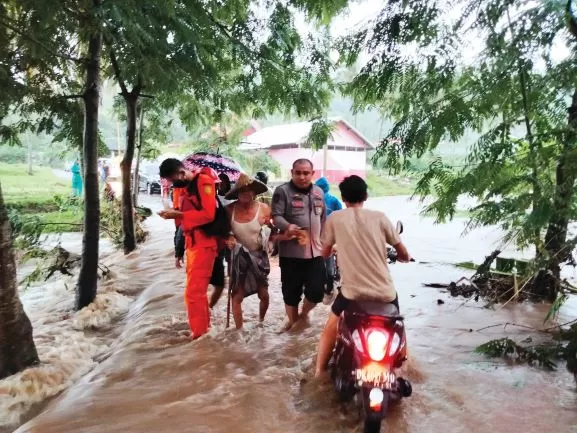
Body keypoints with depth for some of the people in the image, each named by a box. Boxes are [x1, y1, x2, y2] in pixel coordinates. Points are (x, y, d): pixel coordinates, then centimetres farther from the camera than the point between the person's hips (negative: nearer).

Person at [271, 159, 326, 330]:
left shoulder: (319, 192, 13)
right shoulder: (283, 191, -6)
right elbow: (276, 216, -16)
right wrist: (287, 226, -35)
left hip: (315, 251, 4)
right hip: (291, 252, -4)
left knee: (317, 291, 3)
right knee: (291, 290, 7)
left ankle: (304, 314, 32)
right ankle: (293, 321, 30)